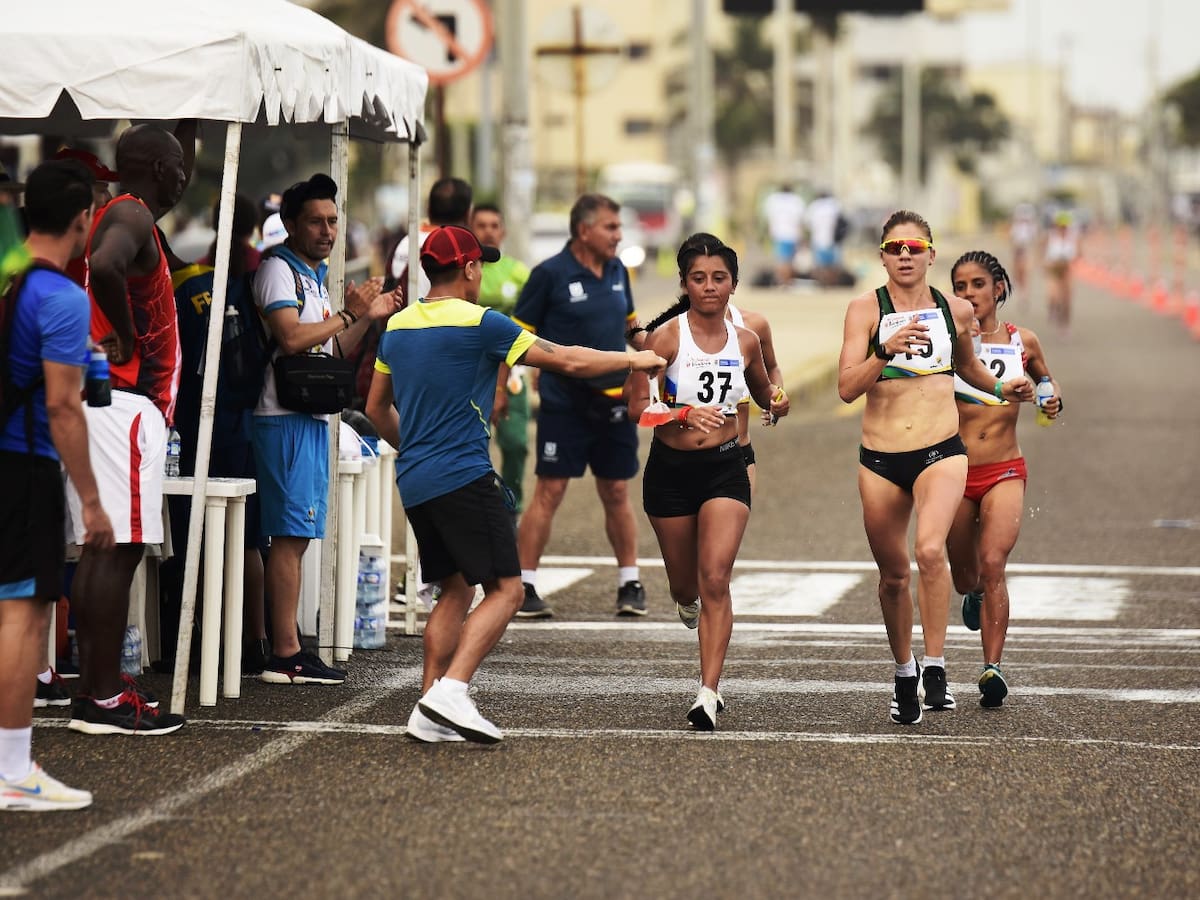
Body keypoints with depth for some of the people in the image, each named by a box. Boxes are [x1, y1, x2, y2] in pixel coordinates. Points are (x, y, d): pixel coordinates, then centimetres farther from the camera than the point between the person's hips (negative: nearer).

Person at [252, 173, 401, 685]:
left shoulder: (315, 276, 22)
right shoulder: (279, 270, -8)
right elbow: (291, 337, -22)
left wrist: (368, 319, 14)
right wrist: (349, 315, -14)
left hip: (312, 420, 10)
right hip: (286, 420, -10)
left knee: (296, 536, 9)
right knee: (290, 536, -11)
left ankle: (285, 648, 11)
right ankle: (285, 656, -12)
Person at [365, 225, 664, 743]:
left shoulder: (397, 326, 12)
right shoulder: (480, 323, -9)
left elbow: (376, 408, 22)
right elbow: (569, 361, -5)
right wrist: (633, 360, 9)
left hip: (414, 483, 8)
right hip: (463, 477, -8)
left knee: (456, 591, 14)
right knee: (504, 589, -6)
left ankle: (429, 713, 6)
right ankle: (450, 691, -21)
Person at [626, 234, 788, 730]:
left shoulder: (745, 341, 2)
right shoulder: (666, 336, -9)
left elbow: (762, 392, 21)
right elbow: (637, 406, -15)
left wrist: (777, 401, -2)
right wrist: (684, 413, -32)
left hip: (725, 469, 1)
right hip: (670, 469, -1)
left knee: (715, 579, -15)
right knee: (684, 582, 14)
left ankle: (708, 694, -14)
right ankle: (688, 601, 54)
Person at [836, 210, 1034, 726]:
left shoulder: (956, 311, 6)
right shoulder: (865, 309, -2)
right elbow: (847, 387, -12)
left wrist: (1001, 389, 15)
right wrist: (886, 351, -26)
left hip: (941, 453, -1)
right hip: (879, 459, 1)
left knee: (930, 550, -26)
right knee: (893, 573, 12)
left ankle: (935, 669, -19)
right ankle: (904, 674, 33)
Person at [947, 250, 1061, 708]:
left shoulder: (1023, 342, 2)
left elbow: (1047, 380, 20)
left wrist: (1053, 401, -1)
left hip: (1005, 472, -1)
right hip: (955, 470, 1)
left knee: (993, 565, -20)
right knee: (964, 578, 14)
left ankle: (992, 669, -20)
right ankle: (975, 593, 53)